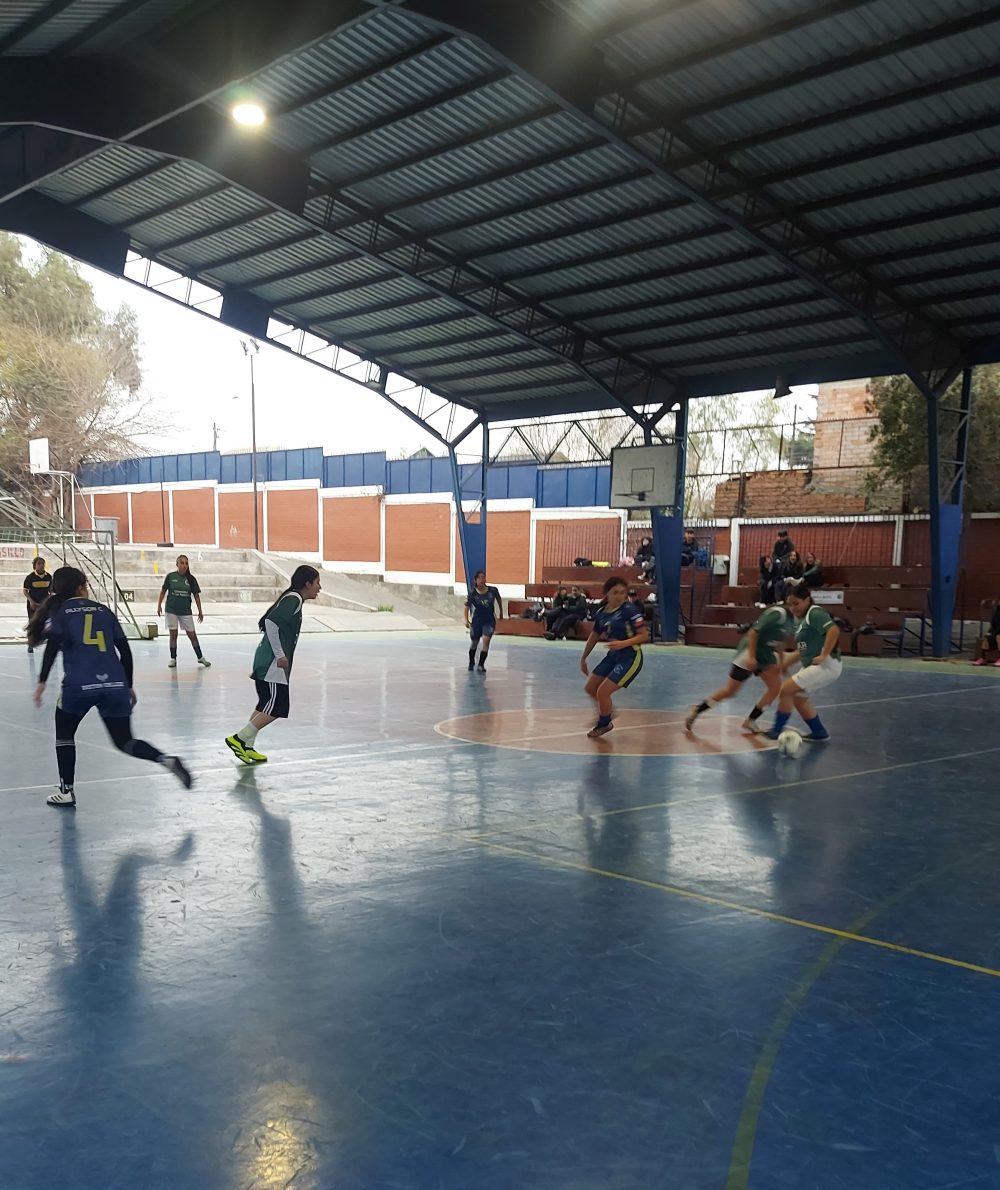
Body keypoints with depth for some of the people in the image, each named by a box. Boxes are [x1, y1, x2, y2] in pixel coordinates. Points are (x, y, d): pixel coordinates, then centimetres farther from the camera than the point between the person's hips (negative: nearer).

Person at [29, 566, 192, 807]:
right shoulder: (104, 611, 18)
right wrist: (129, 686, 23)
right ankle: (166, 759, -13)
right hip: (115, 685, 3)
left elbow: (53, 644, -9)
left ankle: (66, 792, 22)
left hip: (79, 686, -2)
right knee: (124, 742, 12)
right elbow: (125, 650, 16)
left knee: (64, 734, 24)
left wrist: (42, 681, -8)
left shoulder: (59, 611, 10)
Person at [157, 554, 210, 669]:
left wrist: (200, 611, 3)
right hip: (172, 610, 0)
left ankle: (200, 657, 14)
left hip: (186, 611, 1)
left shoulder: (191, 579, -2)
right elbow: (163, 591, 7)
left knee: (192, 635, 4)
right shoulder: (171, 576, -4)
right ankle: (173, 659, 14)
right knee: (173, 634, 4)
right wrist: (159, 605, 4)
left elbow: (196, 595, 2)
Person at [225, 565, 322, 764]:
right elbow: (271, 622, -24)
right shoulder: (294, 599, -13)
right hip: (273, 663, -10)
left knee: (266, 706, 13)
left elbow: (268, 623, 22)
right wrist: (280, 655, -21)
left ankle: (246, 747, 16)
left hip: (267, 661, 10)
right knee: (276, 708, -8)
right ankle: (239, 739, -4)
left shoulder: (293, 599, 16)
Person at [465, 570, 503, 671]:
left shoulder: (493, 590, -12)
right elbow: (467, 607, -11)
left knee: (486, 640, -19)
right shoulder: (472, 593, -15)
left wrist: (501, 612, 18)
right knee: (475, 643, 16)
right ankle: (471, 662, 42)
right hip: (477, 620, 0)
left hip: (489, 620, 0)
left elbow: (499, 599, 8)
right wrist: (466, 620, -25)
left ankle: (481, 665, -10)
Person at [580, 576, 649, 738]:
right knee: (590, 688, 11)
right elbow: (594, 636, 15)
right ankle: (606, 711, 39)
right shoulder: (602, 612, 1)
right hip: (613, 656, 7)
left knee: (603, 691, -10)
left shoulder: (629, 610, -18)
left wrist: (623, 643, -31)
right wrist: (583, 658, 20)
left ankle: (604, 724, 18)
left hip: (630, 658, -7)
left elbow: (644, 635, -18)